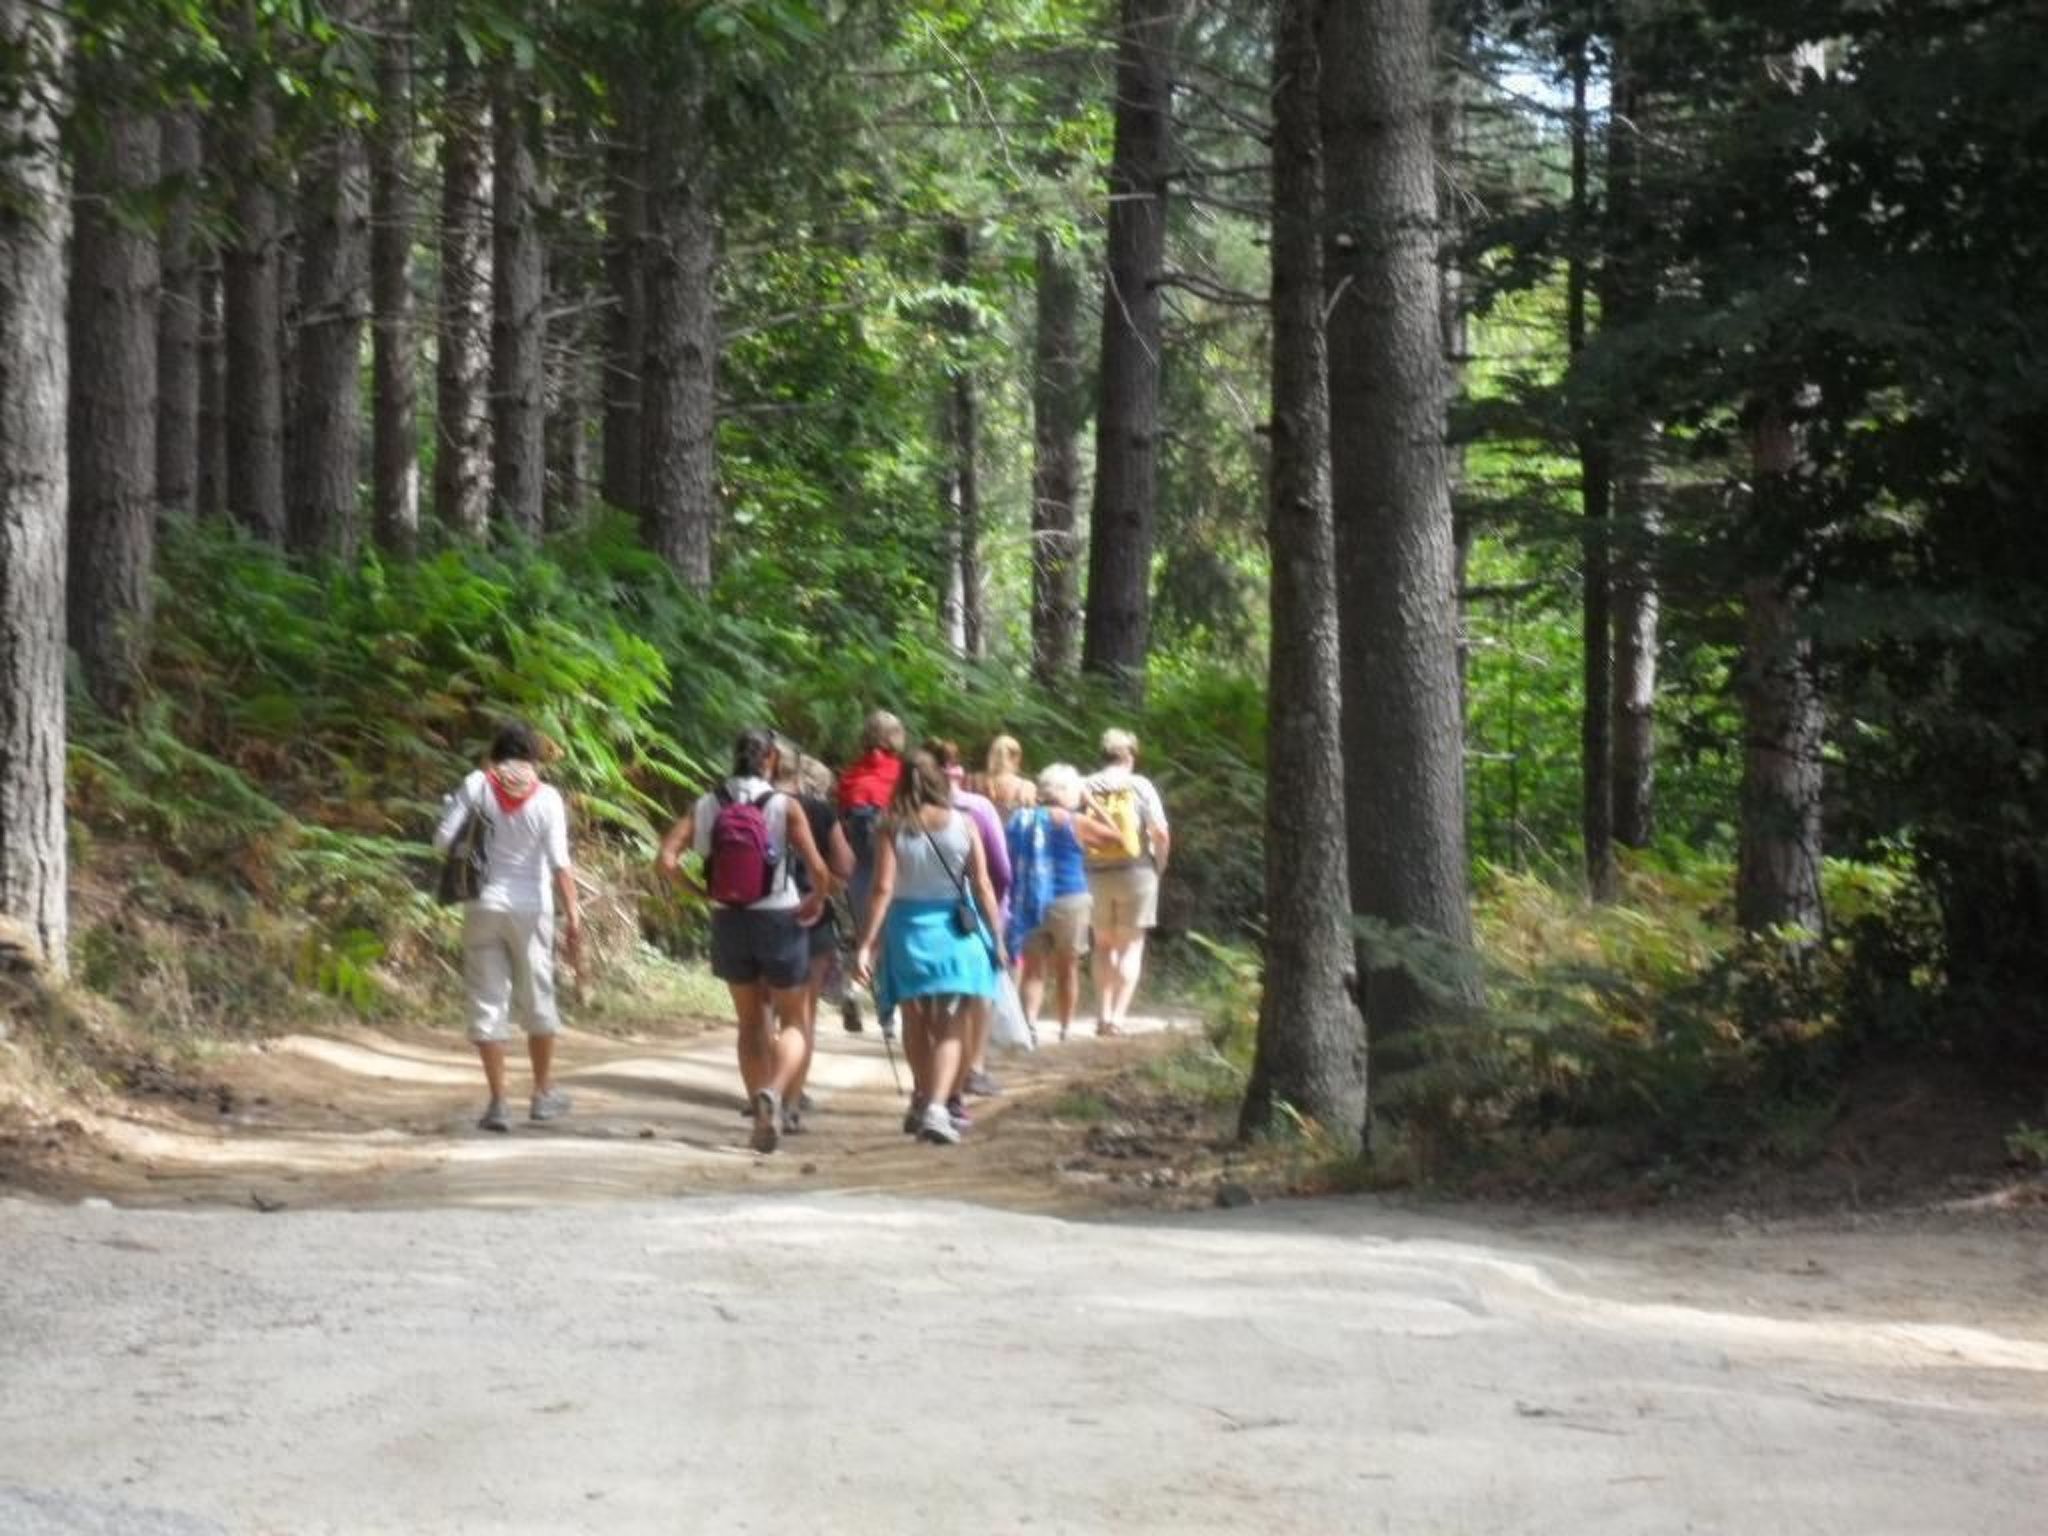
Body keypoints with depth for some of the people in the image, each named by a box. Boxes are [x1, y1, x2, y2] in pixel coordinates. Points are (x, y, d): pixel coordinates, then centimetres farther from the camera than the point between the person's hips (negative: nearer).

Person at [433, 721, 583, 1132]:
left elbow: (443, 840, -6)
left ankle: (498, 1102, -1)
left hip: (483, 905, 0)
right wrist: (572, 917, -10)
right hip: (530, 908, 0)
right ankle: (543, 1094, 25)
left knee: (488, 1002, 4)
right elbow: (560, 864, -11)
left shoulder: (477, 785, -4)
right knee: (537, 999, 15)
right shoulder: (546, 797, -6)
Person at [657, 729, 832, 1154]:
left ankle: (762, 1113, 17)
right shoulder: (785, 807, -10)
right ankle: (774, 1091, -17)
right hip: (779, 922, -3)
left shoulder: (707, 807, -1)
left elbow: (666, 859, -9)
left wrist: (701, 892, 3)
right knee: (792, 1021, 10)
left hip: (729, 923, 3)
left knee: (751, 1022, 18)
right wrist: (816, 901, 2)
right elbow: (818, 870, -17)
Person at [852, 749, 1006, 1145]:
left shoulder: (892, 829, -5)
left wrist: (866, 944, -9)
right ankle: (935, 1108, -16)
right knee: (950, 1027, 1)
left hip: (908, 930, 1)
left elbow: (883, 888, -11)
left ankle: (922, 1102, 29)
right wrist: (997, 939, 3)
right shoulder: (962, 824, -4)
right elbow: (983, 886, -4)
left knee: (916, 1022, 18)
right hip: (955, 932, -1)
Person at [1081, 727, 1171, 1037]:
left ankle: (1103, 1014, 12)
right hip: (1136, 872, -2)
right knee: (1131, 946, 6)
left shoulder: (1085, 788, 1)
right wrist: (1159, 866, 6)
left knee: (1104, 944, 17)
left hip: (1096, 874, 2)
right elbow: (1161, 833, -9)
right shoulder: (1139, 786, -4)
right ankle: (1118, 1015, -3)